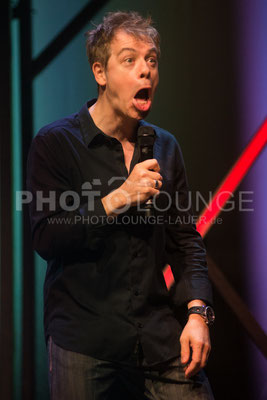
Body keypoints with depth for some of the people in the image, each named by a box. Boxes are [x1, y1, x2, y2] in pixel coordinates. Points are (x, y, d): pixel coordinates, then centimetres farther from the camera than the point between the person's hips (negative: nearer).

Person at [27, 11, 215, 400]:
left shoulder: (165, 147, 11)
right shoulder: (55, 144, -3)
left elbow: (185, 239, 10)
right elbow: (46, 239, -10)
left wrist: (197, 311, -3)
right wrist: (117, 199, -18)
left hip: (160, 337, 4)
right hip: (83, 342, -3)